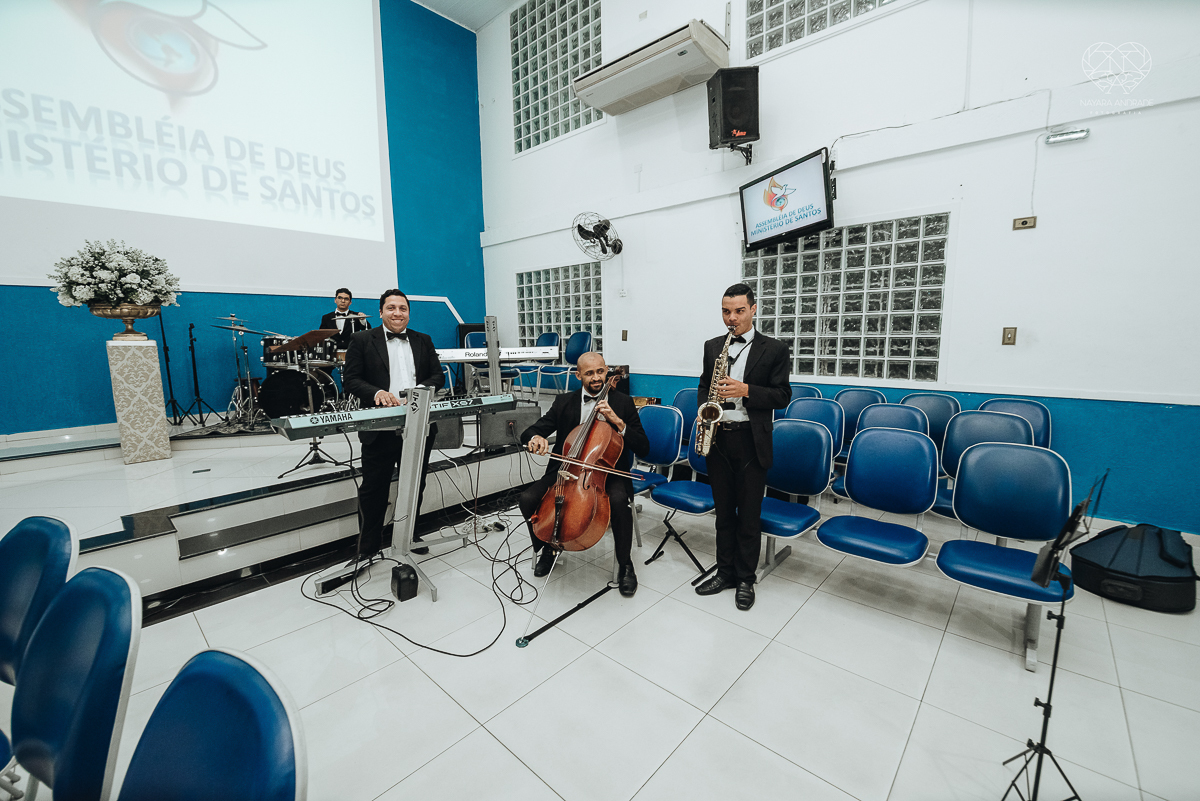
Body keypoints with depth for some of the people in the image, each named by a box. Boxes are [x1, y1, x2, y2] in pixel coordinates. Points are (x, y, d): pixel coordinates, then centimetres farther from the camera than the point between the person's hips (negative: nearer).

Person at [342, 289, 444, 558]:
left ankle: (410, 536, 33)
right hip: (379, 430, -3)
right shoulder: (362, 340, 3)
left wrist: (418, 391, -14)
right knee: (374, 489, 5)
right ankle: (369, 547, 21)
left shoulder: (423, 341, 12)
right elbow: (352, 380, -2)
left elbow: (438, 376, 6)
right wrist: (376, 392, -22)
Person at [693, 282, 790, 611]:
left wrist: (746, 390, -19)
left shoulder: (774, 349, -2)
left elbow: (783, 397, -5)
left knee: (748, 515, 7)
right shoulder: (712, 346, 10)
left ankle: (745, 579, 25)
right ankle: (725, 571, 30)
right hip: (717, 439, 4)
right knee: (723, 512, 14)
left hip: (751, 442, -3)